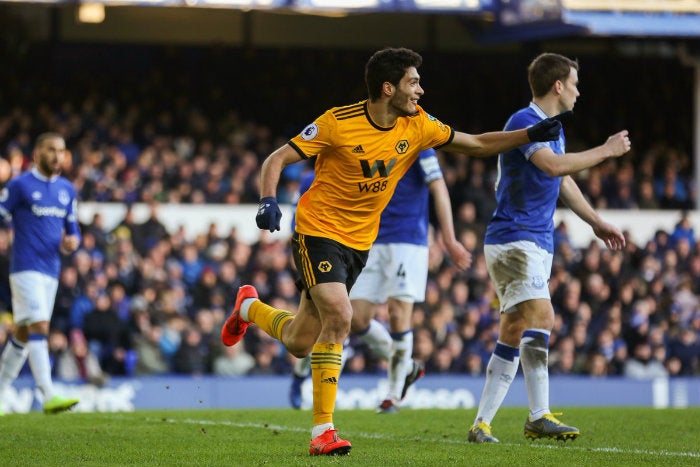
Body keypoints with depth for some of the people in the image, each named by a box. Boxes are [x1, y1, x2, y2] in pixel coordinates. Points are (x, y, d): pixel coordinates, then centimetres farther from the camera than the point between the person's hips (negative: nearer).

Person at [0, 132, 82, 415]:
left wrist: (72, 242, -3)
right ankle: (49, 397, -24)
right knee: (39, 326, -17)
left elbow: (72, 230, 19)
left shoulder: (67, 189, 13)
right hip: (26, 269, -7)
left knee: (23, 333, 10)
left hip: (51, 271, 7)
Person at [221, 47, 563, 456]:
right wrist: (268, 200, -32)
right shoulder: (339, 123, -18)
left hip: (360, 241, 6)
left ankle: (250, 307, 38)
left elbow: (476, 145, 8)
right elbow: (276, 160, -14)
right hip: (319, 231, -6)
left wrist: (531, 135, -3)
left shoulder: (417, 126, -3)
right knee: (339, 316, -25)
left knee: (299, 344, 6)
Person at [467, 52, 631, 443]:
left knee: (514, 332, 6)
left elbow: (564, 181, 32)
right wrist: (606, 150, -18)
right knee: (540, 315, -20)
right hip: (515, 238, -10)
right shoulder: (524, 122, -12)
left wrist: (596, 221, 36)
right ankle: (540, 417, -22)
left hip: (536, 245, 10)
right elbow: (555, 165, -28)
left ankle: (482, 423, 7)